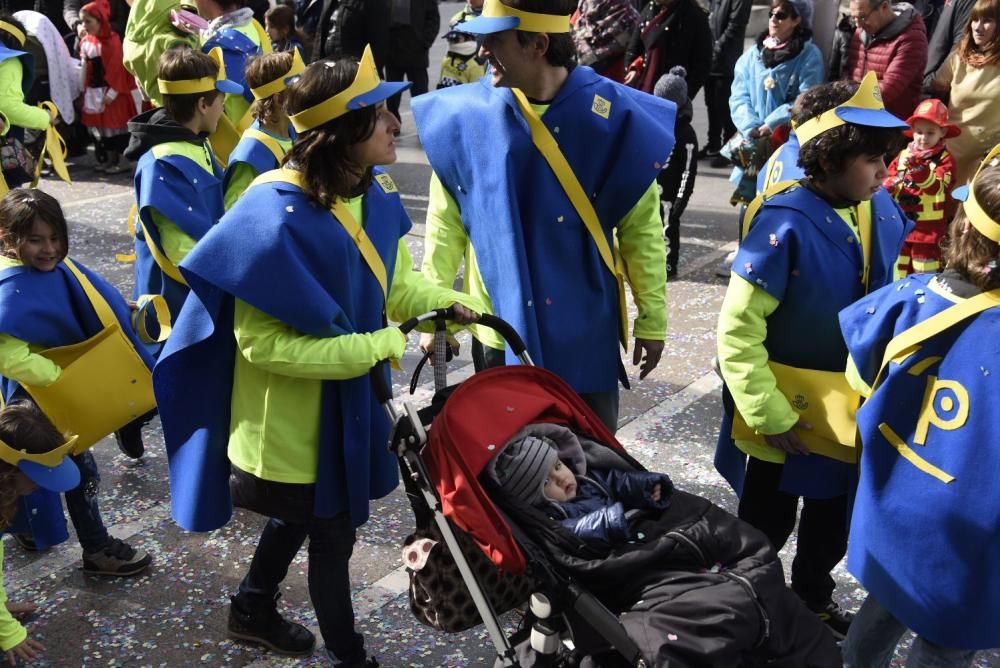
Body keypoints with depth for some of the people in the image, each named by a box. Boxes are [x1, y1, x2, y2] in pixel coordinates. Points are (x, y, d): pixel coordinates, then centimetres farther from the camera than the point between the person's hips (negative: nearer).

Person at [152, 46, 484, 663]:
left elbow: (394, 286, 5)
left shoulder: (374, 192, -7)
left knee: (305, 512, 27)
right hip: (294, 416, -8)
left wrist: (445, 304, -16)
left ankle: (253, 611, 54)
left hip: (346, 398, 8)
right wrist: (384, 347, -29)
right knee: (332, 532, 10)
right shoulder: (276, 218, -30)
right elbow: (265, 343, -28)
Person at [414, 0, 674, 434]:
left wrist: (652, 320, 0)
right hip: (500, 326, 1)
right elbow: (446, 222, 1)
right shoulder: (466, 115, -9)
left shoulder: (611, 117, -13)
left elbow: (641, 227, -4)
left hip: (584, 331, -1)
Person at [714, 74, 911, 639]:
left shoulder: (884, 211, -7)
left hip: (854, 410, 6)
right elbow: (737, 331, -24)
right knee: (767, 526, 16)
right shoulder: (785, 226, -26)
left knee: (835, 521, 26)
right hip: (788, 414, -6)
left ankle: (814, 598, 51)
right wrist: (770, 416, -20)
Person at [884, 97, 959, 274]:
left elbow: (938, 188, -23)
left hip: (929, 231, -4)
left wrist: (919, 168, -39)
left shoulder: (945, 159, -7)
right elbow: (884, 185, 4)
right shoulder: (903, 154, 5)